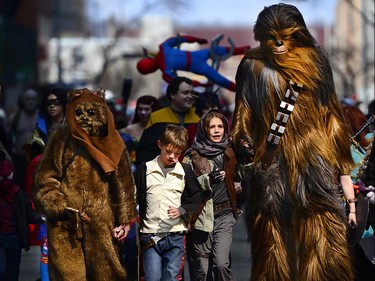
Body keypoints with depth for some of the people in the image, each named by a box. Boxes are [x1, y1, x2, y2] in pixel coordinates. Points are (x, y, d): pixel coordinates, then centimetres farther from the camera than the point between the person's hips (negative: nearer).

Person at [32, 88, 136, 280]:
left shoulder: (112, 144, 7)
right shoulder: (61, 141, 1)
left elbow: (122, 184, 10)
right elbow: (44, 179, 2)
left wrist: (124, 220, 6)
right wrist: (60, 207, -9)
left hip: (101, 225, 2)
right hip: (65, 226, -2)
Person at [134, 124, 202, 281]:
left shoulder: (185, 171, 7)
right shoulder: (145, 169, 4)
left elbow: (196, 200, 10)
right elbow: (135, 200, 7)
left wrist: (181, 210, -7)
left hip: (175, 236, 1)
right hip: (150, 235, -1)